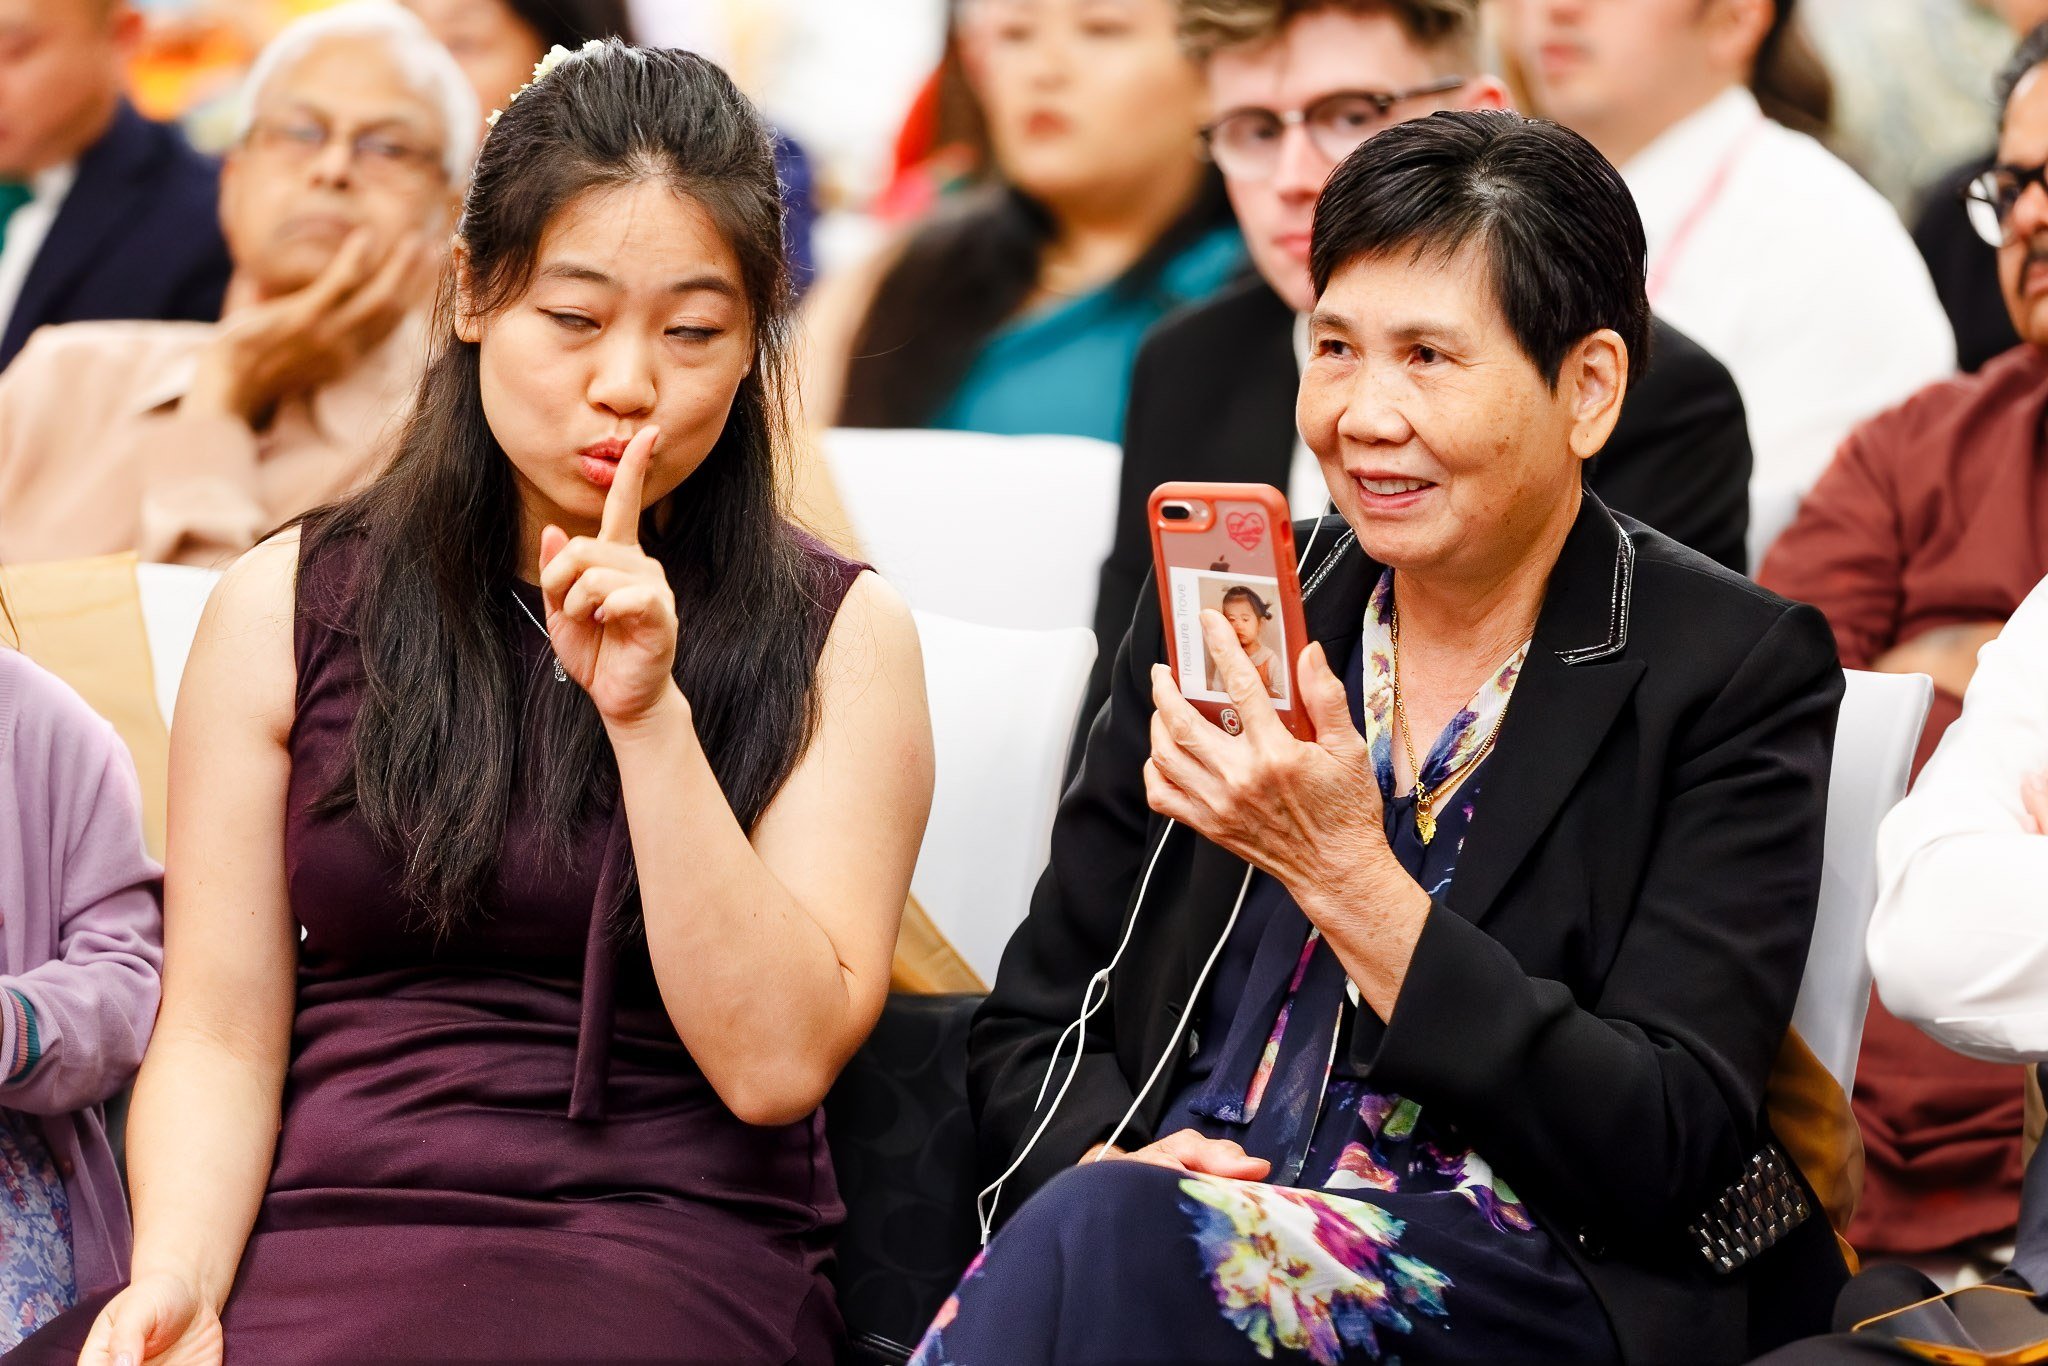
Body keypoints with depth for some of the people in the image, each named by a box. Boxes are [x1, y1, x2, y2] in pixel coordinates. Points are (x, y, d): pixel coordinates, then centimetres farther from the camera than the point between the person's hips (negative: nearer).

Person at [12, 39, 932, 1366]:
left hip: (669, 1253, -2)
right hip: (314, 1235, 2)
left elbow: (776, 1062, -4)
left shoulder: (839, 636, 6)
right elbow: (220, 1034, 5)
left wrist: (651, 716, -12)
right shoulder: (286, 608, 10)